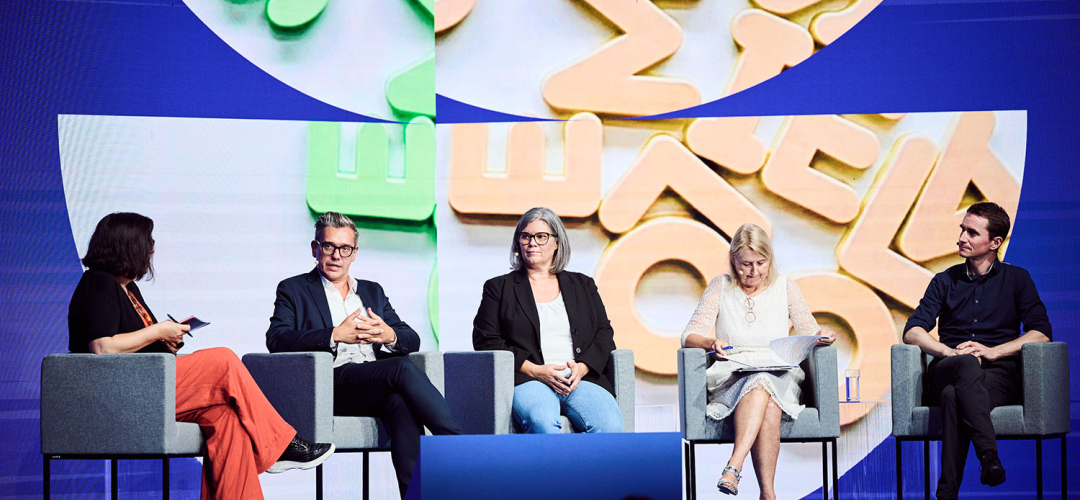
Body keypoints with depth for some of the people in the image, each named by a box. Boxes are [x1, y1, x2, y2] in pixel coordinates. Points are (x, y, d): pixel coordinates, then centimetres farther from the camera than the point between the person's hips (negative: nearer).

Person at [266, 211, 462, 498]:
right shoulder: (294, 290, 16)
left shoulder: (372, 291, 29)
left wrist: (389, 335, -7)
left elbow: (412, 339, 19)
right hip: (333, 383, -4)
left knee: (402, 402, -35)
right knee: (403, 368, -32)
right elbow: (276, 339, -4)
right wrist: (335, 335, -15)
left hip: (381, 387, 4)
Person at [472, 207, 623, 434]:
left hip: (582, 379, 2)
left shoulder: (583, 285, 24)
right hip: (527, 381, -2)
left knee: (610, 423, -31)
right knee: (542, 423, -38)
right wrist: (535, 370, -7)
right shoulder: (499, 287, 17)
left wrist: (582, 367, -5)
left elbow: (604, 335, 17)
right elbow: (485, 340, 6)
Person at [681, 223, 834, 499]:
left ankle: (734, 466, -46)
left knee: (762, 385, -38)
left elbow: (809, 331, 11)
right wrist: (711, 343, -19)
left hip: (779, 378, 1)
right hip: (731, 380, -1)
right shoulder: (720, 287, 8)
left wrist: (821, 336, -14)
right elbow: (690, 336, 4)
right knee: (768, 405, -36)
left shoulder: (785, 286, 12)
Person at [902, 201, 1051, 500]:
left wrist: (991, 351, -12)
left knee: (954, 396, -38)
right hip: (947, 372, 1)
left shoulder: (1017, 279, 15)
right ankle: (989, 455, -56)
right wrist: (951, 352, -12)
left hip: (998, 374, -1)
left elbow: (1041, 333, 2)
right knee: (967, 364, -39)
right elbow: (912, 332, 8)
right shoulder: (945, 281, 19)